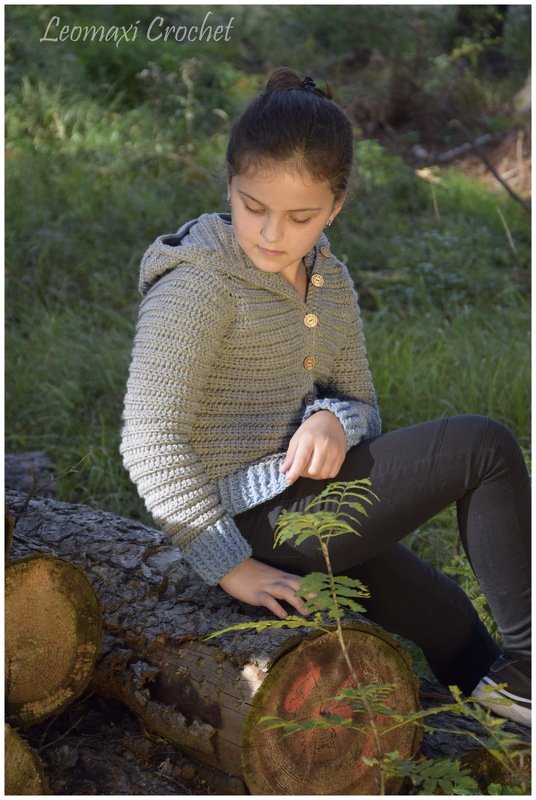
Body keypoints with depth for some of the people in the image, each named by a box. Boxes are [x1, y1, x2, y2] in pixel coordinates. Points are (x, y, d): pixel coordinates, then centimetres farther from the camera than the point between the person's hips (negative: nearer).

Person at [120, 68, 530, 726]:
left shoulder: (329, 282, 8)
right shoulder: (197, 286, -17)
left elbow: (361, 402, 13)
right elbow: (150, 441, -21)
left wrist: (335, 421, -14)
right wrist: (230, 567, -22)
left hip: (305, 508, 8)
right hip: (253, 521, -8)